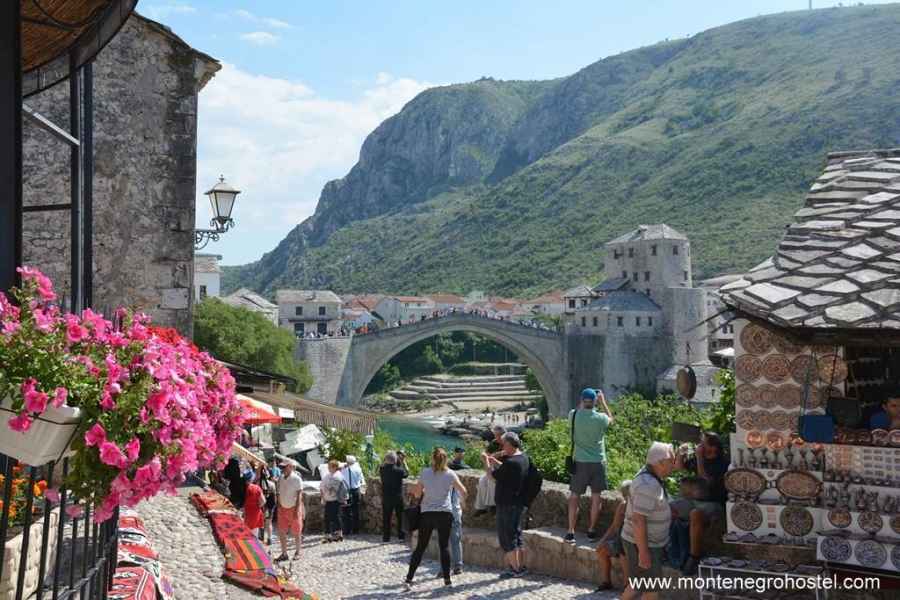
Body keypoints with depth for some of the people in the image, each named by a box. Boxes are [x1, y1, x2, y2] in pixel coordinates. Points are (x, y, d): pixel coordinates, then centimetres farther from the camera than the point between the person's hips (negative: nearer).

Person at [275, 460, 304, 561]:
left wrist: (297, 510, -18)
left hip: (293, 508, -5)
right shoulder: (281, 479, 6)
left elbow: (299, 495, -13)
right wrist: (278, 507, 6)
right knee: (281, 532, 3)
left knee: (296, 532, 6)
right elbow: (279, 494, 11)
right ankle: (284, 553, 12)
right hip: (282, 508, 5)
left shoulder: (296, 479, -12)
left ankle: (297, 552, 20)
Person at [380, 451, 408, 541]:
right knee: (400, 517, 15)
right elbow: (406, 473, 2)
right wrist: (403, 462, 6)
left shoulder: (383, 469, -11)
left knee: (386, 517, 10)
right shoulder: (399, 470, -16)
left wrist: (385, 462, 9)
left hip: (386, 498, 1)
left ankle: (386, 537, 12)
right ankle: (401, 535, 19)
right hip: (398, 497, -1)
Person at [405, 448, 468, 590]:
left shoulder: (425, 473, -1)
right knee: (444, 546, 7)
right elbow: (463, 492, 0)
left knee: (420, 547, 7)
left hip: (427, 514, 1)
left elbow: (417, 494, 4)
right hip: (445, 513, -1)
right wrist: (463, 499, 21)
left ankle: (409, 579, 4)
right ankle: (447, 579, 7)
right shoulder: (450, 474, -3)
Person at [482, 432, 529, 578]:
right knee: (516, 534, 17)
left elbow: (493, 476, -15)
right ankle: (520, 566, 23)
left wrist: (486, 461, -1)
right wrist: (494, 461, 20)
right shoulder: (523, 458, 6)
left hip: (507, 505, -9)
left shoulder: (511, 462, -24)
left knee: (507, 537, 0)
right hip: (518, 503, 9)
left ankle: (514, 568, 3)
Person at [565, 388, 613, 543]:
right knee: (596, 497, 10)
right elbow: (611, 419, 13)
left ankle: (571, 532, 6)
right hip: (598, 462, -1)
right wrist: (603, 401, 19)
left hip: (580, 462, 1)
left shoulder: (573, 415, -9)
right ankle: (592, 531, 16)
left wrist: (582, 404, 21)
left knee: (574, 497, 8)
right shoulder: (600, 418, -11)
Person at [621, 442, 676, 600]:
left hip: (649, 542, 9)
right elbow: (638, 520, -29)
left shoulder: (651, 475, 4)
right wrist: (643, 552, -26)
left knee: (637, 584, 21)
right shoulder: (647, 485, -27)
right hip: (642, 544, -9)